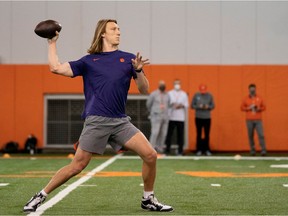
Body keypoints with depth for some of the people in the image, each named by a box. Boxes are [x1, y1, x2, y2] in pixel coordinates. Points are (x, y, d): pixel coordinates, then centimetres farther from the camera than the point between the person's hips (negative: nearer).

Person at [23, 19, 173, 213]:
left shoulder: (128, 58, 12)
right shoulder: (88, 61, 9)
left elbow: (144, 90, 8)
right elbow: (56, 67, 7)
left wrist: (138, 70, -9)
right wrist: (52, 43, 15)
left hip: (121, 121, 3)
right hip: (96, 121, -2)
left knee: (150, 155, -10)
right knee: (77, 166, -5)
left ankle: (148, 200, 10)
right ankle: (41, 197, 10)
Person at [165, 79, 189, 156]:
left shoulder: (184, 94, 14)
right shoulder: (169, 93, 11)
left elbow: (187, 105, 11)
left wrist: (182, 106, -9)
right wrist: (172, 104, -14)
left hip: (181, 117, 1)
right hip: (171, 117, -1)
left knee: (180, 134, -3)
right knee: (169, 133, -5)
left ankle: (180, 151, 1)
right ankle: (167, 150, 0)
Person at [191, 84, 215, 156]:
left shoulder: (209, 95, 2)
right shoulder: (196, 95, -1)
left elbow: (213, 106, 5)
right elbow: (192, 106, 0)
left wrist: (208, 107, -15)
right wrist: (199, 106, -17)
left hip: (207, 118, 1)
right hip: (198, 118, -1)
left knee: (207, 134, 2)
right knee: (199, 134, 1)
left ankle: (207, 149, 10)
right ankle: (199, 150, 6)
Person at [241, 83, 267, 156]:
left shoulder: (259, 98, 8)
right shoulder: (246, 99, 6)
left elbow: (264, 107, 11)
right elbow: (242, 108, 7)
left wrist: (259, 109, -9)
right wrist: (249, 108, -10)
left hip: (258, 120, 0)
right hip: (249, 120, 0)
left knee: (261, 135, -10)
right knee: (250, 136, 1)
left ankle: (263, 150, -10)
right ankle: (252, 150, 8)